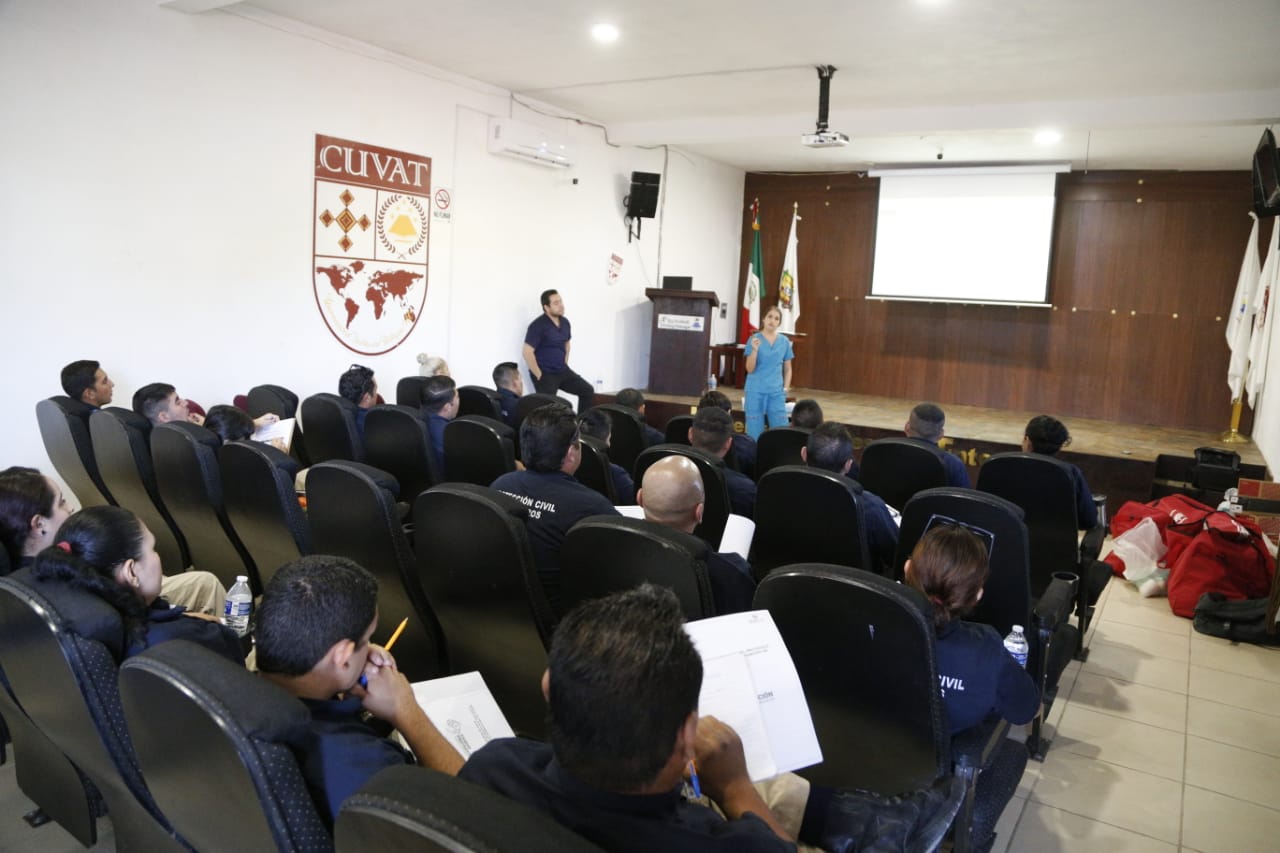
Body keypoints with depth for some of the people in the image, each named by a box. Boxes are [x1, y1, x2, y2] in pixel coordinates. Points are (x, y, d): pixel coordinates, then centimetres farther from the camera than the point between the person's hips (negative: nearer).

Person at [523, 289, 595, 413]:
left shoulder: (565, 322, 5)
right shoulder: (538, 325, -17)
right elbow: (527, 352, -21)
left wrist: (565, 364, 15)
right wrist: (539, 376, -19)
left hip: (562, 371, 7)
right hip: (545, 373, -7)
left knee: (587, 390, 2)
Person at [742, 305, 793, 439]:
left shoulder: (784, 341, 7)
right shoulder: (754, 339, -3)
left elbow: (787, 369, 14)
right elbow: (750, 369, -7)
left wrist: (785, 389, 2)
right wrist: (755, 350, -21)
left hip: (776, 392, 2)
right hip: (755, 391, -2)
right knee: (755, 434, 2)